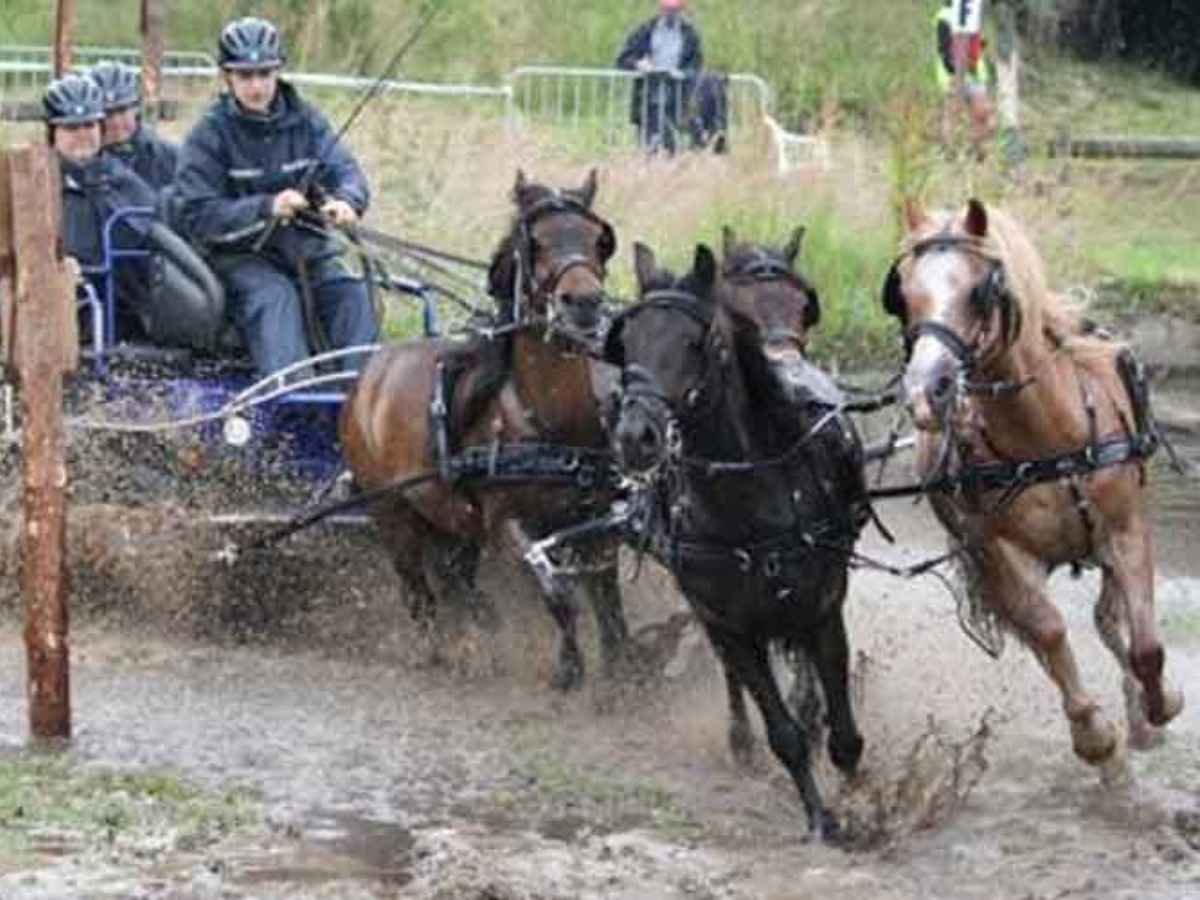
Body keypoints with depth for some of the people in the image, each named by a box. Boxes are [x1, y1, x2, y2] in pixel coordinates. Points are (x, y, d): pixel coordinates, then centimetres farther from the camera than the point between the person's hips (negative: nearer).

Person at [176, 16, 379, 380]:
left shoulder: (305, 122, 9)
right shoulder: (209, 135, -3)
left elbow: (346, 172, -2)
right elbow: (198, 216, -12)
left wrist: (346, 202, -28)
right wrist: (266, 208, -26)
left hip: (307, 247, 4)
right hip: (241, 254, -4)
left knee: (353, 293, -24)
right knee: (276, 297, -33)